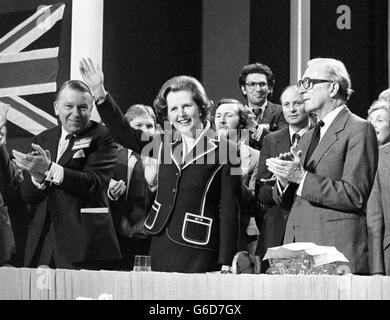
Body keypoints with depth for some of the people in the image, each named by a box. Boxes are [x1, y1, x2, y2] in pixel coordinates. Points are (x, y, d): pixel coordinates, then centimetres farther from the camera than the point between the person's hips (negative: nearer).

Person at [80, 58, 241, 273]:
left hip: (198, 255, -5)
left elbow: (229, 211, -7)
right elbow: (123, 133, 15)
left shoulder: (224, 152, -5)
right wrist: (100, 94, 3)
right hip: (160, 249, 5)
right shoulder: (165, 144, 10)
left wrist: (225, 264, -10)